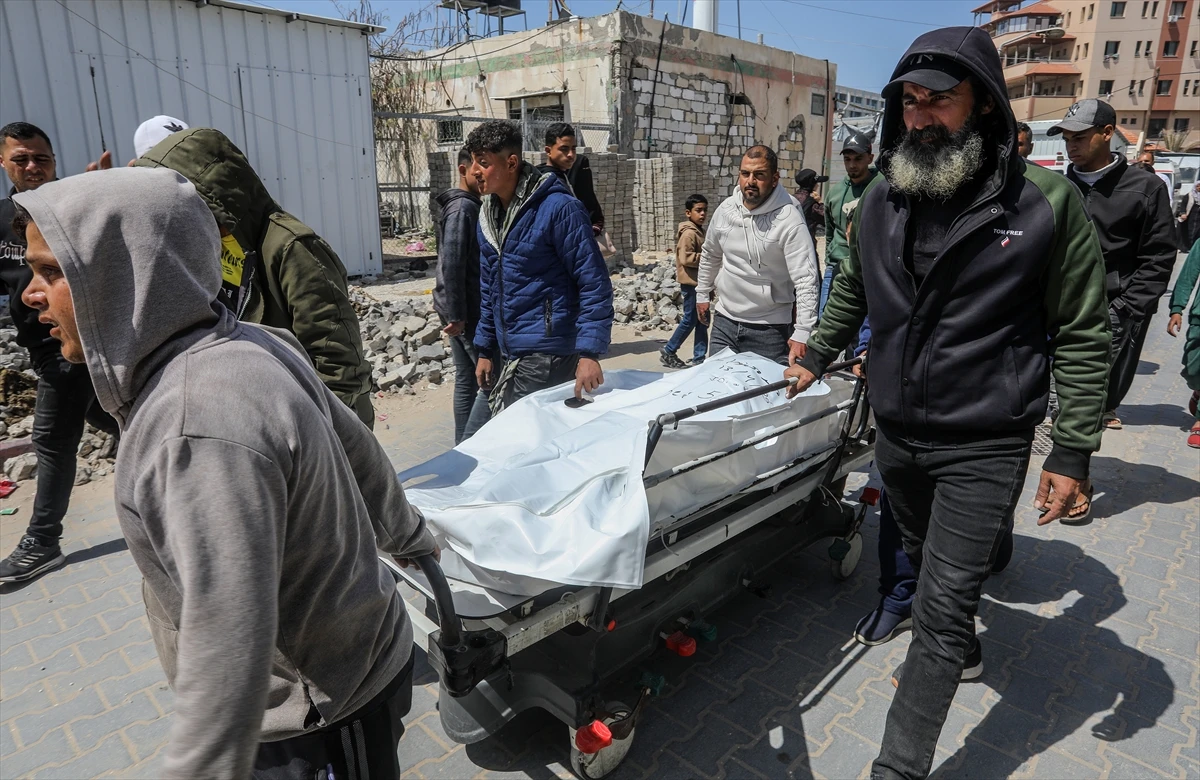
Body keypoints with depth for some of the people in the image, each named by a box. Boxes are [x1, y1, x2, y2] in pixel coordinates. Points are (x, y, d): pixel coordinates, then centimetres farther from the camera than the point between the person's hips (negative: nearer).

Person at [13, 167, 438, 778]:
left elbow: (228, 648, -33)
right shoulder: (251, 346, -3)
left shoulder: (202, 429, -33)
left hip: (318, 722, -8)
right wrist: (405, 532, 22)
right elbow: (358, 447, 8)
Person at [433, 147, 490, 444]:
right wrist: (457, 315, -20)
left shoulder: (464, 205, 16)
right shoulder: (464, 208, -14)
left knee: (467, 380, 13)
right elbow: (452, 264, -20)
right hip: (469, 310, -10)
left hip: (462, 309, 10)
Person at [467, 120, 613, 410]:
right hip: (512, 354, 7)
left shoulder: (557, 208, -13)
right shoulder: (488, 214, 11)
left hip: (548, 353, -7)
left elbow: (594, 283, -15)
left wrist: (590, 353, -21)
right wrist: (485, 350, 17)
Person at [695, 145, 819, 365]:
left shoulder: (789, 220, -17)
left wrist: (802, 334, -27)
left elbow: (806, 281, -21)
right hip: (724, 322, 5)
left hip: (769, 330, -5)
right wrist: (702, 294, 23)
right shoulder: (726, 208, 1)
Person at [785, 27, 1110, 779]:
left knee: (941, 608, -4)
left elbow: (1083, 335, -8)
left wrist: (1073, 451, -9)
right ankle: (962, 652, 54)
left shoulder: (1048, 202, -12)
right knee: (927, 560, 25)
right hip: (897, 434, 5)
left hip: (983, 448, -5)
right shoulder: (882, 201, 1)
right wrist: (816, 357, 16)